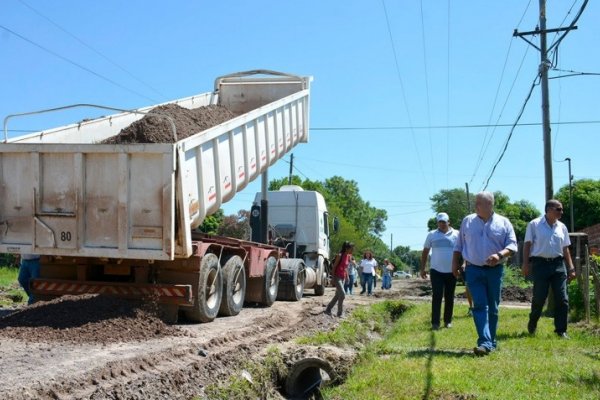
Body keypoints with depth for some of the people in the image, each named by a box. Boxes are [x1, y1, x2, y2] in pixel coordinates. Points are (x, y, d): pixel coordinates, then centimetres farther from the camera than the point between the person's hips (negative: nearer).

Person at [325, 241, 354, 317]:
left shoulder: (348, 256, 6)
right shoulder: (340, 256, -16)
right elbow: (334, 266, -13)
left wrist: (347, 276, 12)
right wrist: (333, 278, -16)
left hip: (343, 278, 8)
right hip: (337, 277, -8)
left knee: (338, 295, 13)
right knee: (342, 294, -12)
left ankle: (328, 310, 23)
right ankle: (340, 313, -2)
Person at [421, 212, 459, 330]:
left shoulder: (456, 235, 3)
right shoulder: (432, 235, 4)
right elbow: (425, 252, 10)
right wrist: (422, 269, 7)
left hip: (451, 272, 1)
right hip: (436, 271, -1)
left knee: (449, 298, 8)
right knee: (436, 297, -7)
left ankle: (448, 321, 19)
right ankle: (435, 322, -7)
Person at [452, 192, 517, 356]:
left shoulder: (503, 223, 2)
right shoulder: (467, 221, 7)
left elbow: (512, 245, -2)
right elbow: (459, 246, 12)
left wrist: (500, 255, -20)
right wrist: (455, 264, 7)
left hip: (495, 270, 0)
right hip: (474, 270, 0)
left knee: (493, 308, 8)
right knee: (480, 306, -10)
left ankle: (491, 341, 20)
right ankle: (485, 342, -17)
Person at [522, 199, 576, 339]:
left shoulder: (562, 227, 13)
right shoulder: (534, 224, 0)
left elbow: (565, 249, 17)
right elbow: (527, 245, 0)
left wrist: (571, 268, 11)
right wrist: (525, 264, -9)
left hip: (558, 264, 4)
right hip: (540, 264, -4)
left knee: (562, 299, -2)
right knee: (539, 297, 0)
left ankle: (561, 330, 6)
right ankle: (532, 324, 24)